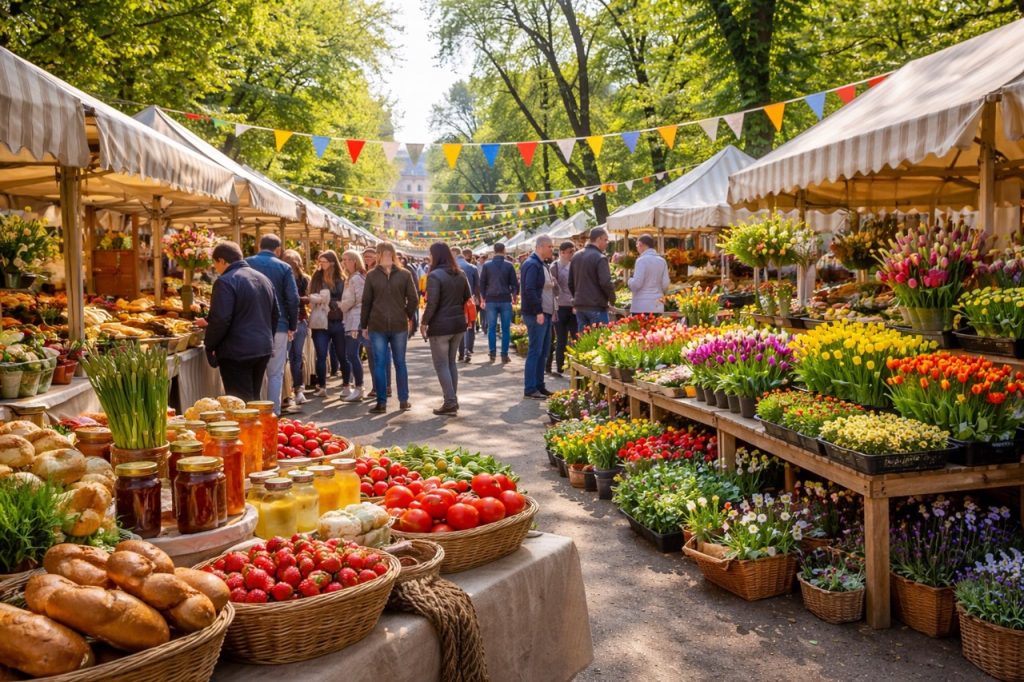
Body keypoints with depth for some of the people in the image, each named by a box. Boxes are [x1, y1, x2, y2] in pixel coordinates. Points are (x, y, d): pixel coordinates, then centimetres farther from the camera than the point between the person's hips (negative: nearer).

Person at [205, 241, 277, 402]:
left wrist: (210, 346, -7)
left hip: (237, 352, -8)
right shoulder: (263, 278, 13)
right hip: (263, 348, 8)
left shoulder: (225, 282, -14)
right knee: (253, 400, 17)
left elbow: (220, 320, -20)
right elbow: (274, 315, 18)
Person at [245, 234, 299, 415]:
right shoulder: (284, 267, -3)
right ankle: (273, 413, 5)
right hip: (278, 326, -2)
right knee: (275, 374, 5)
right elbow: (293, 299, -6)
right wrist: (292, 326, 4)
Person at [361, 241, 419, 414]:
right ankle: (404, 400, 17)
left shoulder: (371, 275, -4)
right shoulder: (405, 274, -2)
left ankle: (382, 402, 3)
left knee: (379, 364, 3)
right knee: (400, 363, 11)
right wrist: (409, 317, 14)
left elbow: (366, 302, -2)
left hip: (377, 325, -1)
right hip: (400, 325, 1)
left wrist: (364, 325, 6)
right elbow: (413, 299, -2)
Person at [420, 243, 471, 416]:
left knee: (441, 365, 2)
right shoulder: (460, 274, 7)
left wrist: (424, 322, -9)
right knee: (451, 362, 17)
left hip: (440, 325, -7)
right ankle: (453, 400, 20)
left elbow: (432, 303, -19)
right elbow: (468, 298, 12)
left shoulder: (435, 275, -15)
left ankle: (450, 403, -1)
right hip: (458, 324, 7)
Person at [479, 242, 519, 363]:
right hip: (505, 300, -1)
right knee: (506, 329, 3)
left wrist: (483, 299, 15)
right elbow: (515, 283, 1)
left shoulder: (486, 265, 2)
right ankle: (504, 354, 1)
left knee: (491, 328, 7)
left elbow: (482, 283, 6)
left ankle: (492, 353, 6)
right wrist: (515, 296, 16)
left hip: (491, 300, 1)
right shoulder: (509, 265, -1)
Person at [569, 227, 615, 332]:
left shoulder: (576, 256, 11)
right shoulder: (600, 258, -13)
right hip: (597, 307, -7)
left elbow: (570, 283, 16)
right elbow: (606, 282, -19)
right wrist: (612, 298, -3)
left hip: (579, 306, 7)